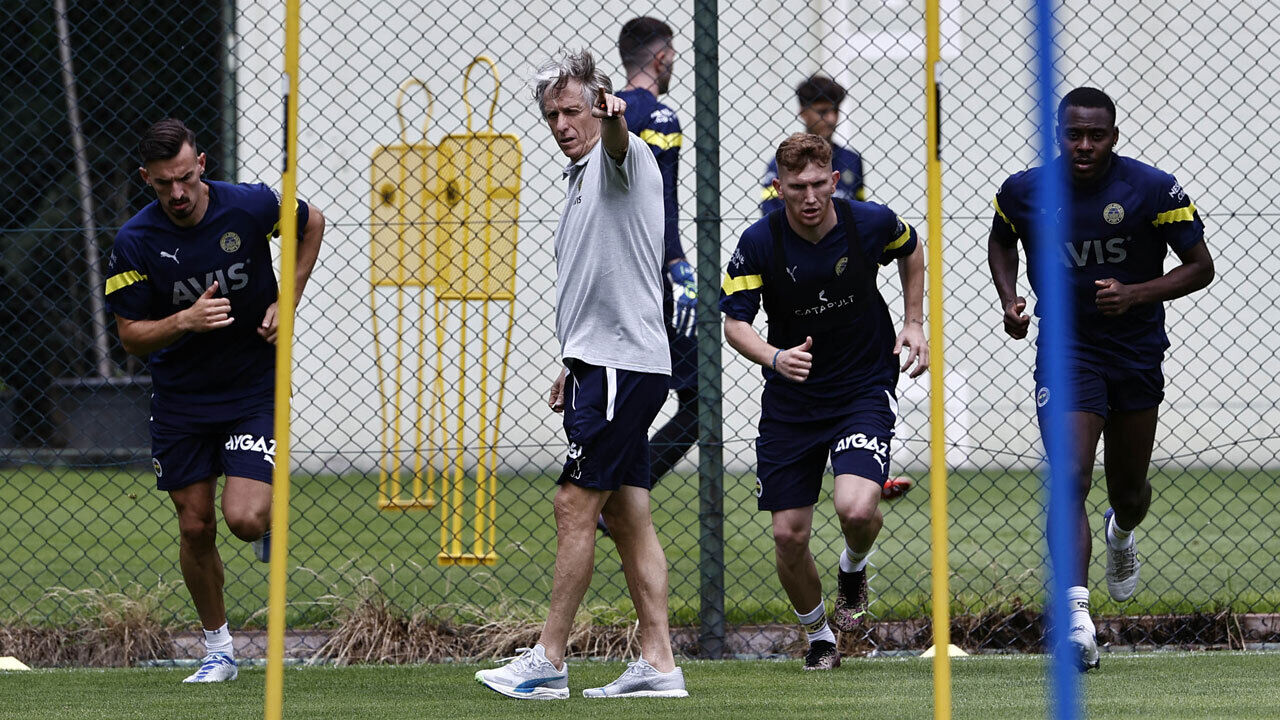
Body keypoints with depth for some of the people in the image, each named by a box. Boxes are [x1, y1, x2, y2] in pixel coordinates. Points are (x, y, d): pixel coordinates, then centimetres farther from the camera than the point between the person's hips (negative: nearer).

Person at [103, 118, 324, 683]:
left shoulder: (251, 206, -15)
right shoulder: (136, 242, -15)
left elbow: (311, 224, 8)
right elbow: (131, 337, -9)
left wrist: (285, 302, -1)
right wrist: (184, 321, -28)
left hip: (254, 387, -1)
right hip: (180, 398, 1)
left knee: (244, 520, -16)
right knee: (195, 527, 3)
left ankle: (271, 515, 22)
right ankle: (218, 651, 21)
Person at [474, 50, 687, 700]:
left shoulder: (619, 159, -8)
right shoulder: (579, 177, 21)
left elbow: (619, 144, -35)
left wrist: (615, 119, -58)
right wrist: (571, 366, 27)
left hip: (624, 365, -10)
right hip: (601, 362, 10)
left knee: (575, 506, -9)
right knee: (627, 518, 7)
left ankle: (548, 663, -6)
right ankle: (658, 665, 7)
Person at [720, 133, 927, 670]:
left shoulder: (872, 223, -12)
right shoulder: (760, 243, -15)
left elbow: (911, 250, 11)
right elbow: (733, 321, -16)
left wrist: (914, 323, 3)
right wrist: (775, 356, -35)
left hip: (865, 389, -1)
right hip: (790, 401, 1)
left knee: (856, 508, -25)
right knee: (789, 536, -1)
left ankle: (853, 567, 13)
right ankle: (819, 636, 26)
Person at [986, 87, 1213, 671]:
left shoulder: (1154, 190, -12)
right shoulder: (1024, 191, -7)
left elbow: (1200, 266, -5)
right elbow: (1000, 241, 16)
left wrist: (1136, 294, -20)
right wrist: (1009, 300, -2)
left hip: (1137, 354, 1)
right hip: (1065, 351, -1)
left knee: (1129, 492, 16)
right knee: (1070, 480, -20)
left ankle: (1121, 535, 54)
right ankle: (1076, 616, -26)